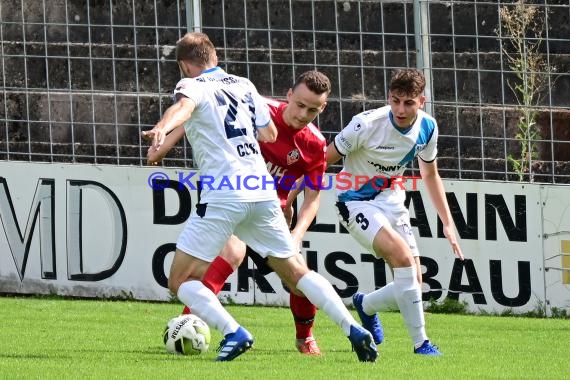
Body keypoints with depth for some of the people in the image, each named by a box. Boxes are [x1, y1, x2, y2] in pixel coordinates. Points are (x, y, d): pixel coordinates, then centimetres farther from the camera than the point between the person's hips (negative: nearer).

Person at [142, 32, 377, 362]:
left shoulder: (194, 86, 1)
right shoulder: (244, 85, 19)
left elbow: (183, 107, -24)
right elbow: (269, 133, 27)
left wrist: (162, 128, -45)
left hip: (223, 197, -6)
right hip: (263, 192, 6)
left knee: (181, 281, 1)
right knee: (296, 272, 17)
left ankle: (234, 334, -18)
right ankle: (355, 331, 6)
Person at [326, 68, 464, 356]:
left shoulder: (427, 127, -7)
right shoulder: (367, 124, -25)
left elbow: (430, 174, 10)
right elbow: (325, 159, -16)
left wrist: (447, 223, 9)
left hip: (391, 201, 6)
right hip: (356, 202, -6)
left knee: (413, 282, 0)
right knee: (403, 257, -28)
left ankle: (366, 305, 33)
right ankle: (420, 343, -20)